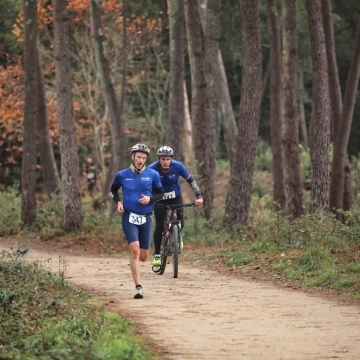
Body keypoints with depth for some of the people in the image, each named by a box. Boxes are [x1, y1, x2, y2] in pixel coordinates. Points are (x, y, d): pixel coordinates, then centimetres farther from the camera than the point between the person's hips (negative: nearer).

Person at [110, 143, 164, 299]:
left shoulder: (153, 175, -1)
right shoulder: (122, 175, 0)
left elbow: (160, 193, 9)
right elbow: (113, 190, 17)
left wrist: (150, 198, -12)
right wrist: (118, 202, -2)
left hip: (146, 218, 2)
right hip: (129, 217, -2)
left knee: (143, 256, 4)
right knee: (135, 249, -21)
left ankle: (134, 260, 43)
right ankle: (138, 287, -20)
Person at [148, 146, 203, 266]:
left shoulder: (178, 166, -23)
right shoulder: (152, 168, -27)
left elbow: (191, 181, -16)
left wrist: (199, 196, -25)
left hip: (175, 197, 1)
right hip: (159, 199, -1)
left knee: (180, 223, -10)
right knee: (159, 226, -7)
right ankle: (157, 254, 6)